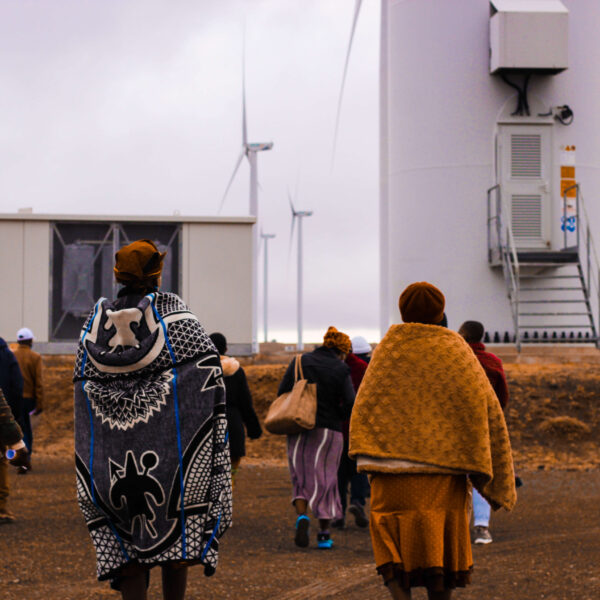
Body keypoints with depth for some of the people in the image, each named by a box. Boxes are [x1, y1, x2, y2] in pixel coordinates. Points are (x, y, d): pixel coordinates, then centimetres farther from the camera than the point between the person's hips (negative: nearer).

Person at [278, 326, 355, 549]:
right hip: (328, 431, -2)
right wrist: (335, 416, 8)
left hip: (299, 429, 2)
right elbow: (350, 403, -11)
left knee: (301, 478, 12)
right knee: (326, 479, 8)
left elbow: (282, 392, 0)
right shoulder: (341, 370, -4)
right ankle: (324, 534, 10)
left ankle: (302, 517, -13)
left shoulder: (300, 361, 3)